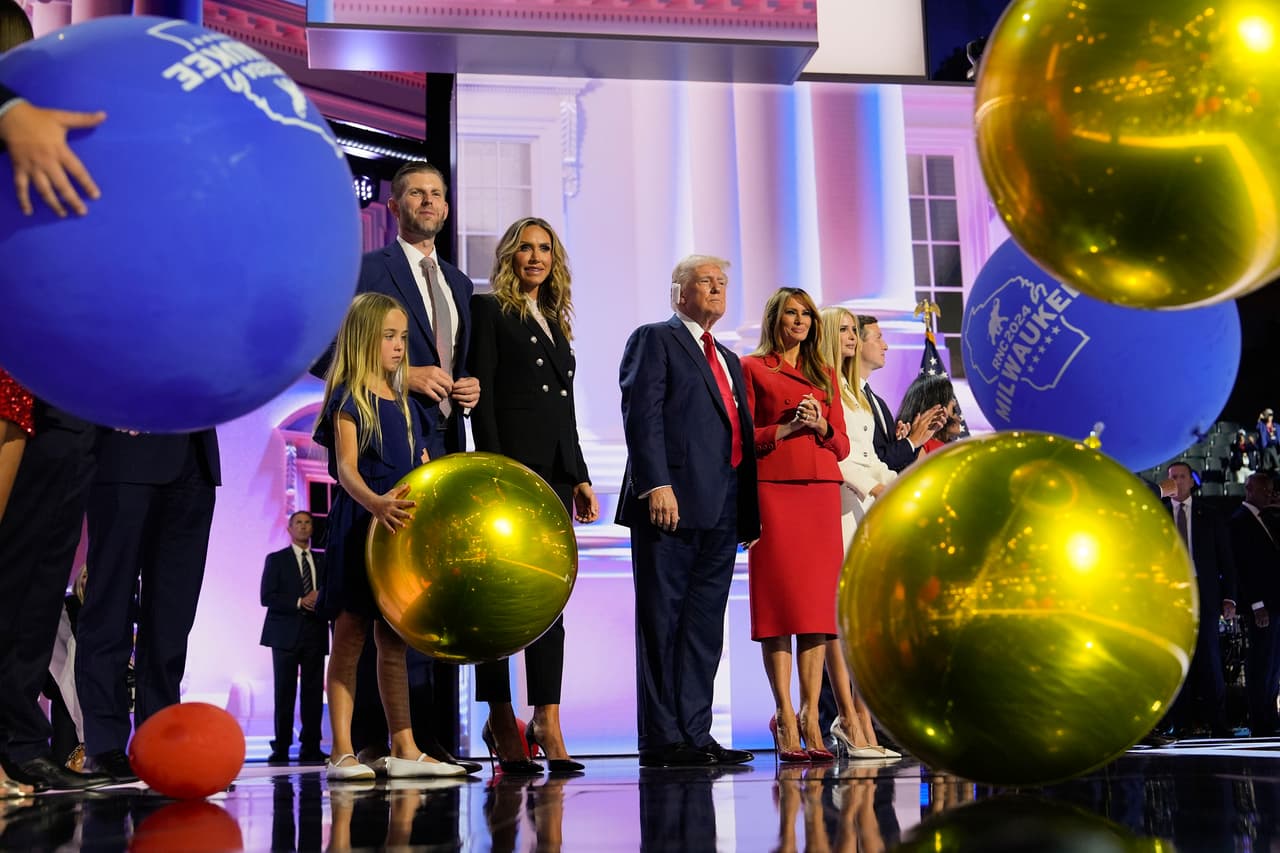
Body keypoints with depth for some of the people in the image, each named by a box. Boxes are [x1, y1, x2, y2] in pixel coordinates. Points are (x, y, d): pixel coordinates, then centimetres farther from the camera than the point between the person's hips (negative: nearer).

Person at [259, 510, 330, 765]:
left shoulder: (322, 561, 17)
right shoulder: (276, 559, 7)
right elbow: (266, 597, -3)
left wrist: (322, 599, -8)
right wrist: (299, 602, -12)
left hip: (315, 632, 3)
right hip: (286, 632, -3)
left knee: (313, 691, -1)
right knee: (285, 691, -3)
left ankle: (310, 747, 0)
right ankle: (281, 748, -1)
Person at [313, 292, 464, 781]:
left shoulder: (407, 404, 17)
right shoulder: (348, 399, -5)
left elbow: (425, 471, 19)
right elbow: (346, 468, -19)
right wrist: (374, 503, -37)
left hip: (402, 528, 7)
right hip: (359, 526, -7)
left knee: (393, 640, 11)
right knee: (351, 636, -3)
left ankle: (404, 750, 14)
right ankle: (342, 753, 0)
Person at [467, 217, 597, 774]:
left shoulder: (555, 322, 22)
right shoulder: (488, 310, 2)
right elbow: (481, 394, -8)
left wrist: (580, 477, 14)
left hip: (556, 472, 7)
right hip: (511, 464, -6)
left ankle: (546, 724, 0)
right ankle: (501, 721, 5)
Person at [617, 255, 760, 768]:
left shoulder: (728, 360, 26)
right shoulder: (655, 340, 3)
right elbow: (642, 414, -9)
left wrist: (749, 510, 13)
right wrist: (656, 485, -20)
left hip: (721, 511, 8)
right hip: (671, 502, -7)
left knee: (705, 626, 7)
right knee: (662, 623, -4)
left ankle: (695, 734, 11)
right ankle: (661, 739, -1)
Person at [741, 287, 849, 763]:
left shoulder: (825, 375, 21)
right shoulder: (752, 368, 9)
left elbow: (842, 445, 17)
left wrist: (821, 427, -3)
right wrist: (784, 428, -11)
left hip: (821, 490, 4)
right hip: (774, 488, -4)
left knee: (818, 600, -2)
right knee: (779, 599, -7)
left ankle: (810, 716, -1)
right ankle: (785, 717, -6)